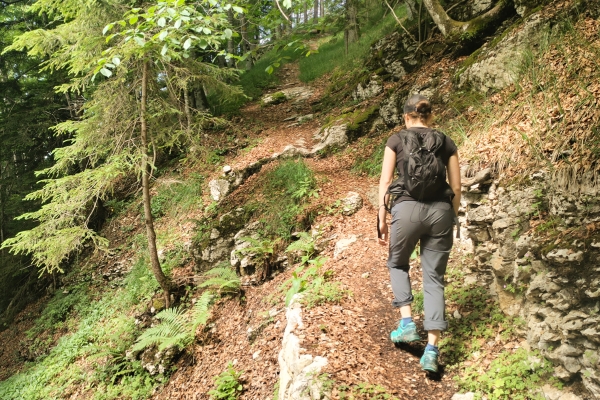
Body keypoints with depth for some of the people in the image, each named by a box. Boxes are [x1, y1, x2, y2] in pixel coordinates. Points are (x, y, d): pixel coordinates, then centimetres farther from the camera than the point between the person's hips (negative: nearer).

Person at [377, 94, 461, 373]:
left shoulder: (396, 140, 7)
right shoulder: (446, 142, 14)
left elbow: (385, 182, 2)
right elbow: (456, 187, 11)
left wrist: (382, 219, 5)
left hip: (408, 208, -2)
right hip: (440, 210, 2)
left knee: (397, 264, 24)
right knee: (434, 278, 7)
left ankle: (407, 323, 10)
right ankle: (432, 350, 2)